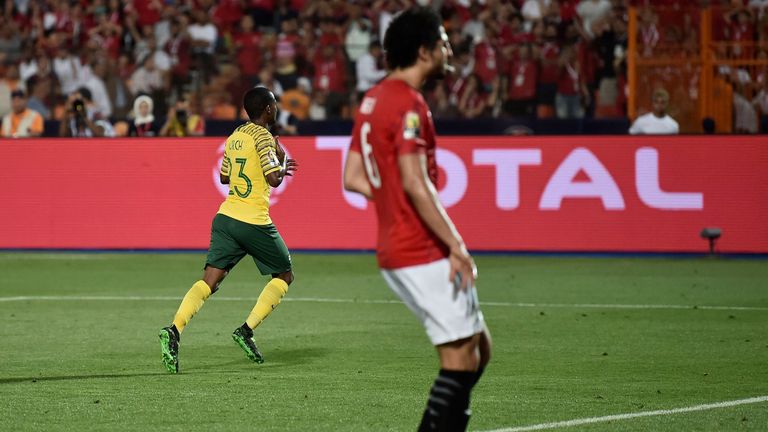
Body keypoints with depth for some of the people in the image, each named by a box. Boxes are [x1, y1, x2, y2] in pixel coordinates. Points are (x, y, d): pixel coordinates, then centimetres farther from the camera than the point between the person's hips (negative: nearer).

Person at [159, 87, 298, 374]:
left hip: (226, 217, 7)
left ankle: (174, 330, -22)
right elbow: (274, 179, -17)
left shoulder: (235, 137, 15)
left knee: (209, 281, -1)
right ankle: (247, 330, 1)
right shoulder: (263, 136, -8)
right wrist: (282, 162, 5)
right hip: (254, 221, -6)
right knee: (284, 275, 13)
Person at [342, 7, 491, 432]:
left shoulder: (372, 100, 14)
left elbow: (353, 178, 19)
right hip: (423, 253, -10)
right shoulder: (408, 103, -15)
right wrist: (457, 246, -20)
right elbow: (414, 183, -23)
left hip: (393, 252, 10)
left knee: (478, 348, 15)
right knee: (462, 357, -6)